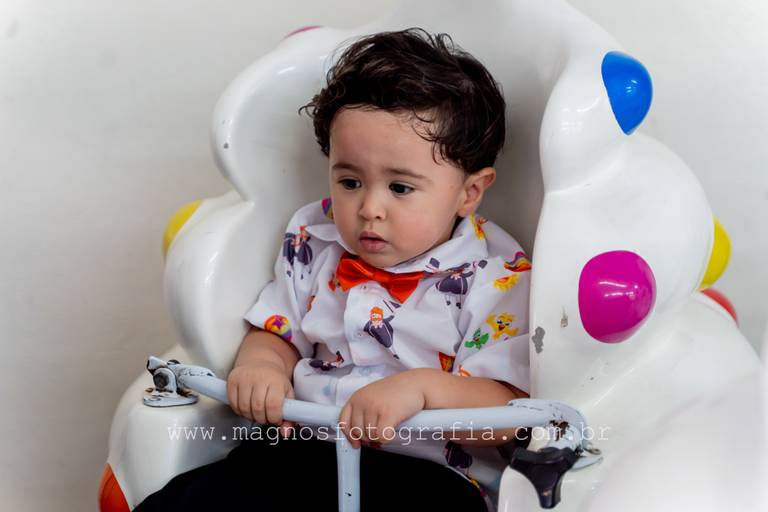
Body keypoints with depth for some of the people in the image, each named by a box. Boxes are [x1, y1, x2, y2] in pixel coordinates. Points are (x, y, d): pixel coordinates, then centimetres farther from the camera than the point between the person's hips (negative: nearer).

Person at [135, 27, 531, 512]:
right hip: (301, 453, 4)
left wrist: (422, 389, -28)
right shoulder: (314, 242, 9)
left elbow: (508, 414, -11)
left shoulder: (497, 280, -6)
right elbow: (277, 331, 18)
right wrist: (259, 363, -6)